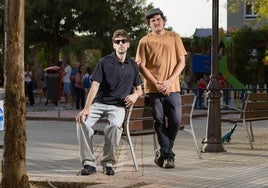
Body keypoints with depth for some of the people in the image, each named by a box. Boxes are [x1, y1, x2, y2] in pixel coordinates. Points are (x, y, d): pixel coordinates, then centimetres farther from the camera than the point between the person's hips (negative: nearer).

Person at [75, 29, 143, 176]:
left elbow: (139, 89, 20)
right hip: (99, 103, 0)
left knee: (115, 125, -34)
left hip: (118, 106, 1)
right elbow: (95, 86, -7)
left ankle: (108, 163, -18)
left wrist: (135, 95, -6)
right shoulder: (104, 62, 2)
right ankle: (88, 163, -23)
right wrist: (86, 108, -20)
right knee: (82, 121, -30)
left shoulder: (132, 65, 12)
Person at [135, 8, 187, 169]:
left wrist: (169, 81, -9)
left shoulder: (174, 38, 6)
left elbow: (182, 62, 4)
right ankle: (168, 156, 7)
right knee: (160, 122, 0)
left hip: (172, 88, 1)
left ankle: (164, 153, 14)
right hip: (153, 89, -1)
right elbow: (141, 66, 0)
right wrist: (156, 84, -10)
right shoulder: (145, 41, 4)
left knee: (176, 121, -4)